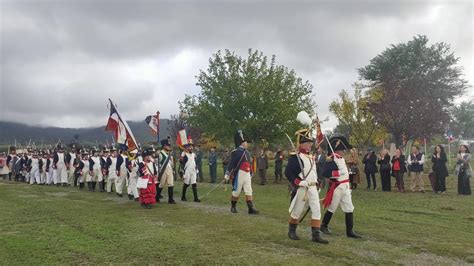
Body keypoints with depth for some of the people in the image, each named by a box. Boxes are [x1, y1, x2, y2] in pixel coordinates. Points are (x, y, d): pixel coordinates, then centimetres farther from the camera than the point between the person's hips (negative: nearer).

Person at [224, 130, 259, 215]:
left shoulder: (247, 153, 12)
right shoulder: (236, 152, -11)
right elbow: (231, 164, -14)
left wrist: (251, 175, 23)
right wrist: (227, 176, -15)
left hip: (247, 175, 7)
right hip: (239, 175, -6)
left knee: (249, 192, 1)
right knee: (236, 192, 6)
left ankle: (251, 209, 2)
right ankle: (233, 207, 23)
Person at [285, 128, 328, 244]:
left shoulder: (311, 157, 14)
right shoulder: (295, 157, -12)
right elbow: (288, 172, -19)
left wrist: (316, 184, 15)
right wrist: (299, 182, -22)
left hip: (313, 188, 7)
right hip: (302, 189, -7)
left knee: (317, 210, 0)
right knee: (297, 211, 5)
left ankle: (316, 235, 5)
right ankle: (291, 231, 25)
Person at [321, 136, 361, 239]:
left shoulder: (341, 159, 12)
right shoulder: (331, 160, -17)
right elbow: (324, 173, -27)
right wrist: (337, 173, -28)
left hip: (345, 187, 8)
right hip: (336, 187, -8)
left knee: (349, 209, 7)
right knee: (331, 208, 6)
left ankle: (349, 231, 13)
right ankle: (324, 226, 25)